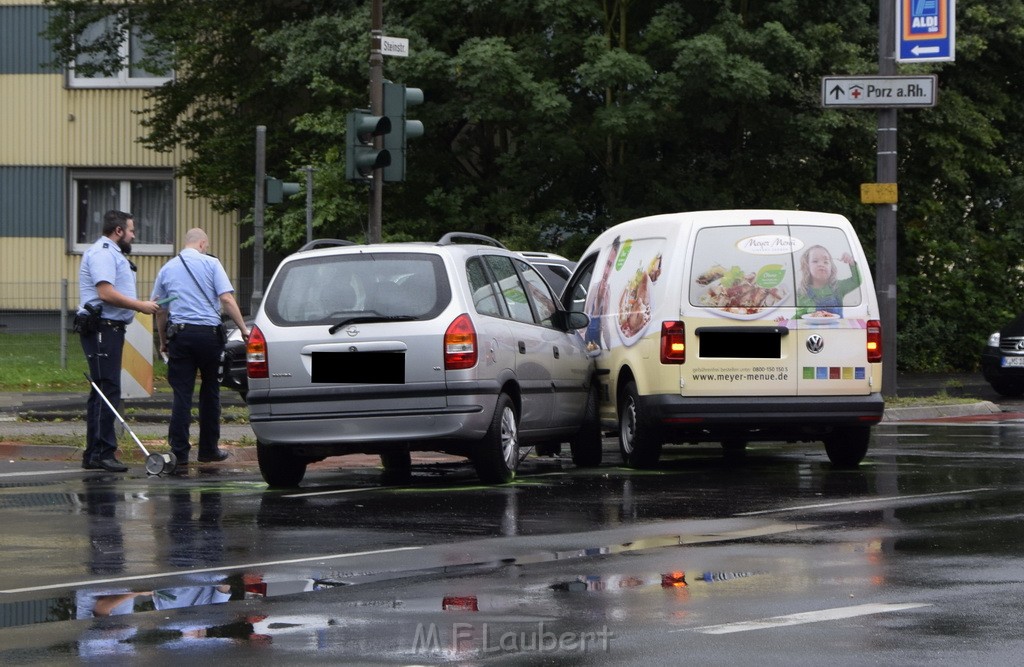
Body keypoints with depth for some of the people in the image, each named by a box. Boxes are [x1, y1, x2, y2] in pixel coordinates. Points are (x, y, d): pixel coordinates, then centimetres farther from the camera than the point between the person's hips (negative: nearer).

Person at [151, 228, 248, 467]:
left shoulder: (167, 269, 11)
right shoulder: (211, 264, 0)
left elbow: (159, 309, 14)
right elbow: (226, 299, -9)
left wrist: (163, 341, 23)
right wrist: (243, 329, -6)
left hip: (179, 333, 2)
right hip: (208, 332, -2)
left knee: (181, 394, -1)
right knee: (210, 392, 13)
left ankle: (179, 454, -8)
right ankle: (208, 450, 20)